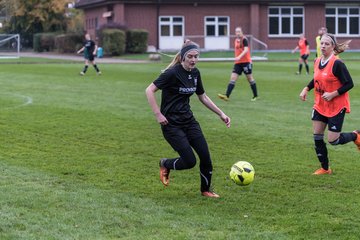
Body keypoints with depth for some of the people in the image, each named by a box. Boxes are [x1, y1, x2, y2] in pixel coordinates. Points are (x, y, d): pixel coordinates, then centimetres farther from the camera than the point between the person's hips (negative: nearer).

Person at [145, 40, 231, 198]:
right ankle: (165, 164, 20)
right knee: (190, 161, -11)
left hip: (188, 121, 7)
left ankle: (205, 190, 19)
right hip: (171, 124, -7)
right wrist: (158, 114, -22)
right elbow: (149, 90, -19)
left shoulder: (195, 73, 5)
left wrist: (221, 114, 15)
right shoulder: (173, 72, -18)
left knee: (205, 156, -3)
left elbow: (203, 97, 18)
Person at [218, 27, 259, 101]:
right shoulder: (236, 40, 14)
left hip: (246, 62, -7)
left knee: (250, 78, 3)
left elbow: (246, 50, -22)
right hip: (238, 63, 7)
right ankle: (227, 96, -14)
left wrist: (239, 57, -34)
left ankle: (255, 96, 16)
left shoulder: (244, 39, -9)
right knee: (233, 78, -5)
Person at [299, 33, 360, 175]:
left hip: (336, 107, -7)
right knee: (317, 137, 3)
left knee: (333, 140, -4)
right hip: (320, 105, 7)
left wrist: (333, 94, -24)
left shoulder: (337, 63, -20)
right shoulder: (317, 62, 3)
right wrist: (306, 89, 7)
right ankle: (325, 168, 17)